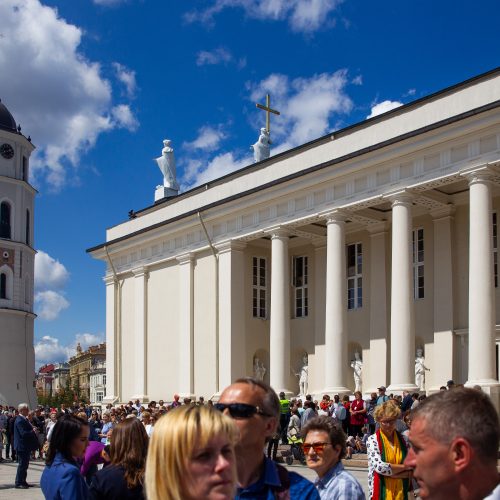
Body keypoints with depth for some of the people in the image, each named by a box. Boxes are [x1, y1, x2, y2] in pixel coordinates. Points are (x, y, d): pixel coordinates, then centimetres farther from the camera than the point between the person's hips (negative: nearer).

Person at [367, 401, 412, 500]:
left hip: (400, 492, 3)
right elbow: (379, 466, -20)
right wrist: (404, 466, -11)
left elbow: (410, 470, 0)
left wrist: (389, 471, -14)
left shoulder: (403, 439, 2)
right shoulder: (373, 440, -9)